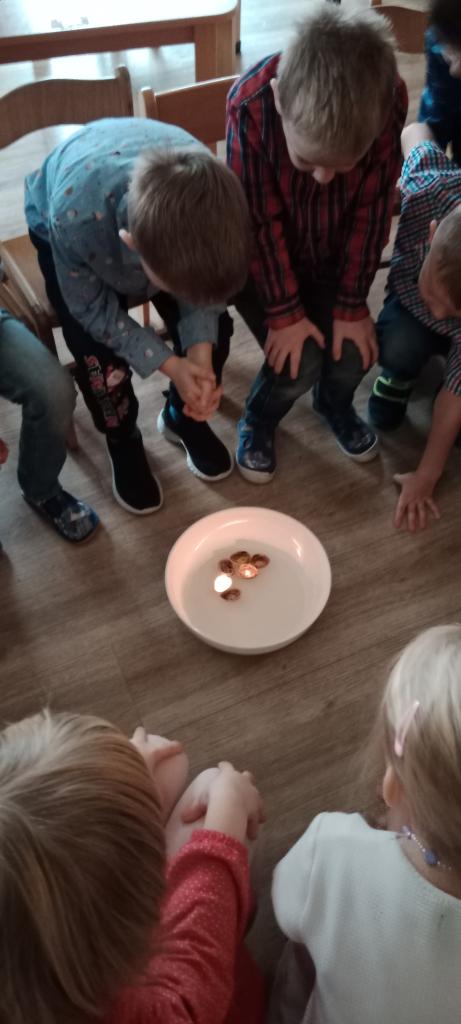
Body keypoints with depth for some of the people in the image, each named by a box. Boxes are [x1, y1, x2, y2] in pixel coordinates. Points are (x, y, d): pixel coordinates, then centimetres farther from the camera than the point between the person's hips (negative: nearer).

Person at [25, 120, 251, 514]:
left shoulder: (210, 196, -37)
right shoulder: (74, 219, -44)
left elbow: (204, 281, -17)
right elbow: (92, 310, -25)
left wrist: (200, 354, -32)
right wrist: (171, 364, -31)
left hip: (170, 226, 3)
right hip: (57, 223, -2)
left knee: (215, 329, -11)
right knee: (100, 360, -19)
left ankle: (184, 417, 19)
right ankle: (123, 443, 13)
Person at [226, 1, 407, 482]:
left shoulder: (390, 100, -26)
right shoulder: (251, 104, -33)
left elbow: (372, 207, -14)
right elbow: (261, 218, -22)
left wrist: (352, 303, -13)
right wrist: (284, 311, -19)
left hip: (333, 255, 3)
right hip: (261, 255, -2)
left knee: (354, 352, -11)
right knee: (299, 362, -18)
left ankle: (335, 403, 25)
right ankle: (258, 419, 16)